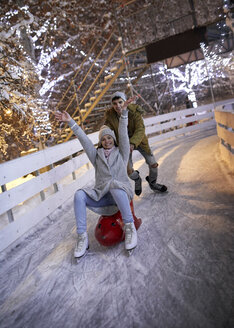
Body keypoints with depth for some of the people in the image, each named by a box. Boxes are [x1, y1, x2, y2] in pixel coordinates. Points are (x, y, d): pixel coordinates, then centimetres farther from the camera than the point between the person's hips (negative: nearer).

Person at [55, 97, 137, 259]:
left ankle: (130, 227, -30)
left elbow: (123, 134, 1)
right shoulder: (97, 155, 18)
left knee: (114, 184, -39)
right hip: (101, 196, 3)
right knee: (79, 195, -25)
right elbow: (84, 139, 10)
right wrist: (70, 122, 3)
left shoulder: (121, 152, 13)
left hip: (121, 193, -3)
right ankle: (82, 238, -21)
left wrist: (124, 112, -10)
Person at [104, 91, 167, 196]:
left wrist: (133, 144, -46)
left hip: (138, 141, 0)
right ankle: (137, 180, 35)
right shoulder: (109, 115, -19)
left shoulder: (134, 111, -24)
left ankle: (153, 183, 34)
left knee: (153, 164, 1)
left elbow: (140, 129, -31)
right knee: (128, 170, -4)